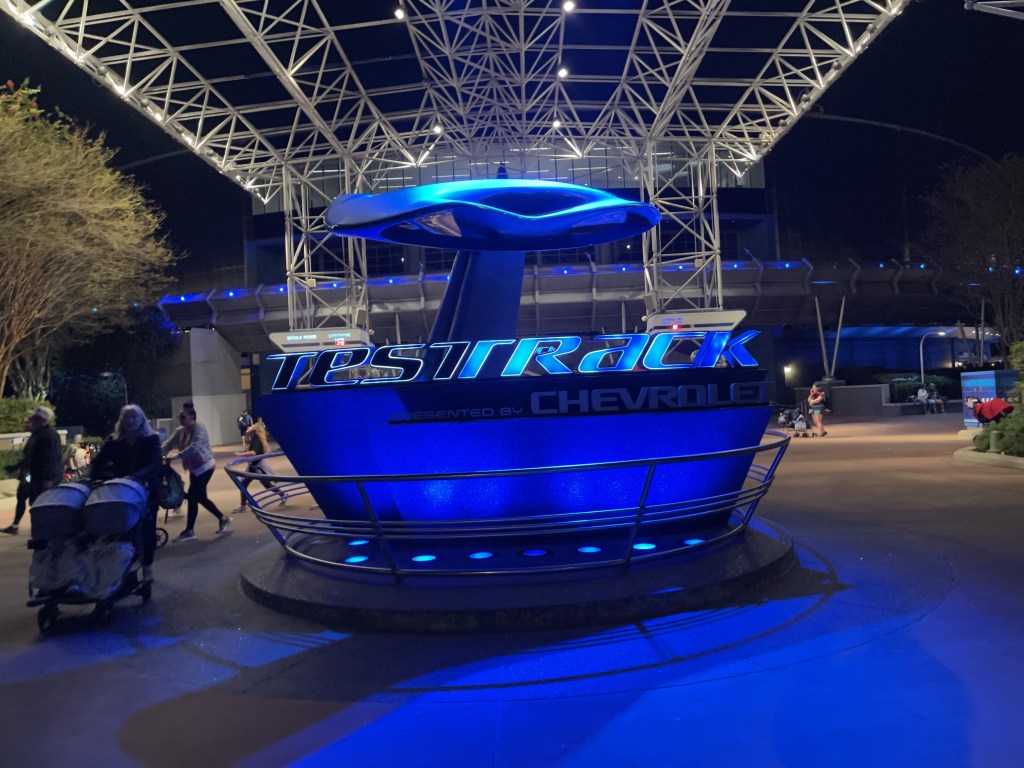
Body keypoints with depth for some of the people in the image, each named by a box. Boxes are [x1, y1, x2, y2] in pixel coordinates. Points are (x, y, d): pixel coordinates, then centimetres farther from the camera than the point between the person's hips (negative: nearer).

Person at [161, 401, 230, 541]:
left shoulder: (199, 429, -19)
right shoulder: (180, 431, 5)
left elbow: (193, 447, -32)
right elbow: (168, 445, -4)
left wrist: (175, 456, -39)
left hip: (205, 467, -8)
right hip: (194, 469, 8)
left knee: (192, 497, -9)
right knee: (201, 498, 11)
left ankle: (189, 531, -1)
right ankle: (223, 519, 26)